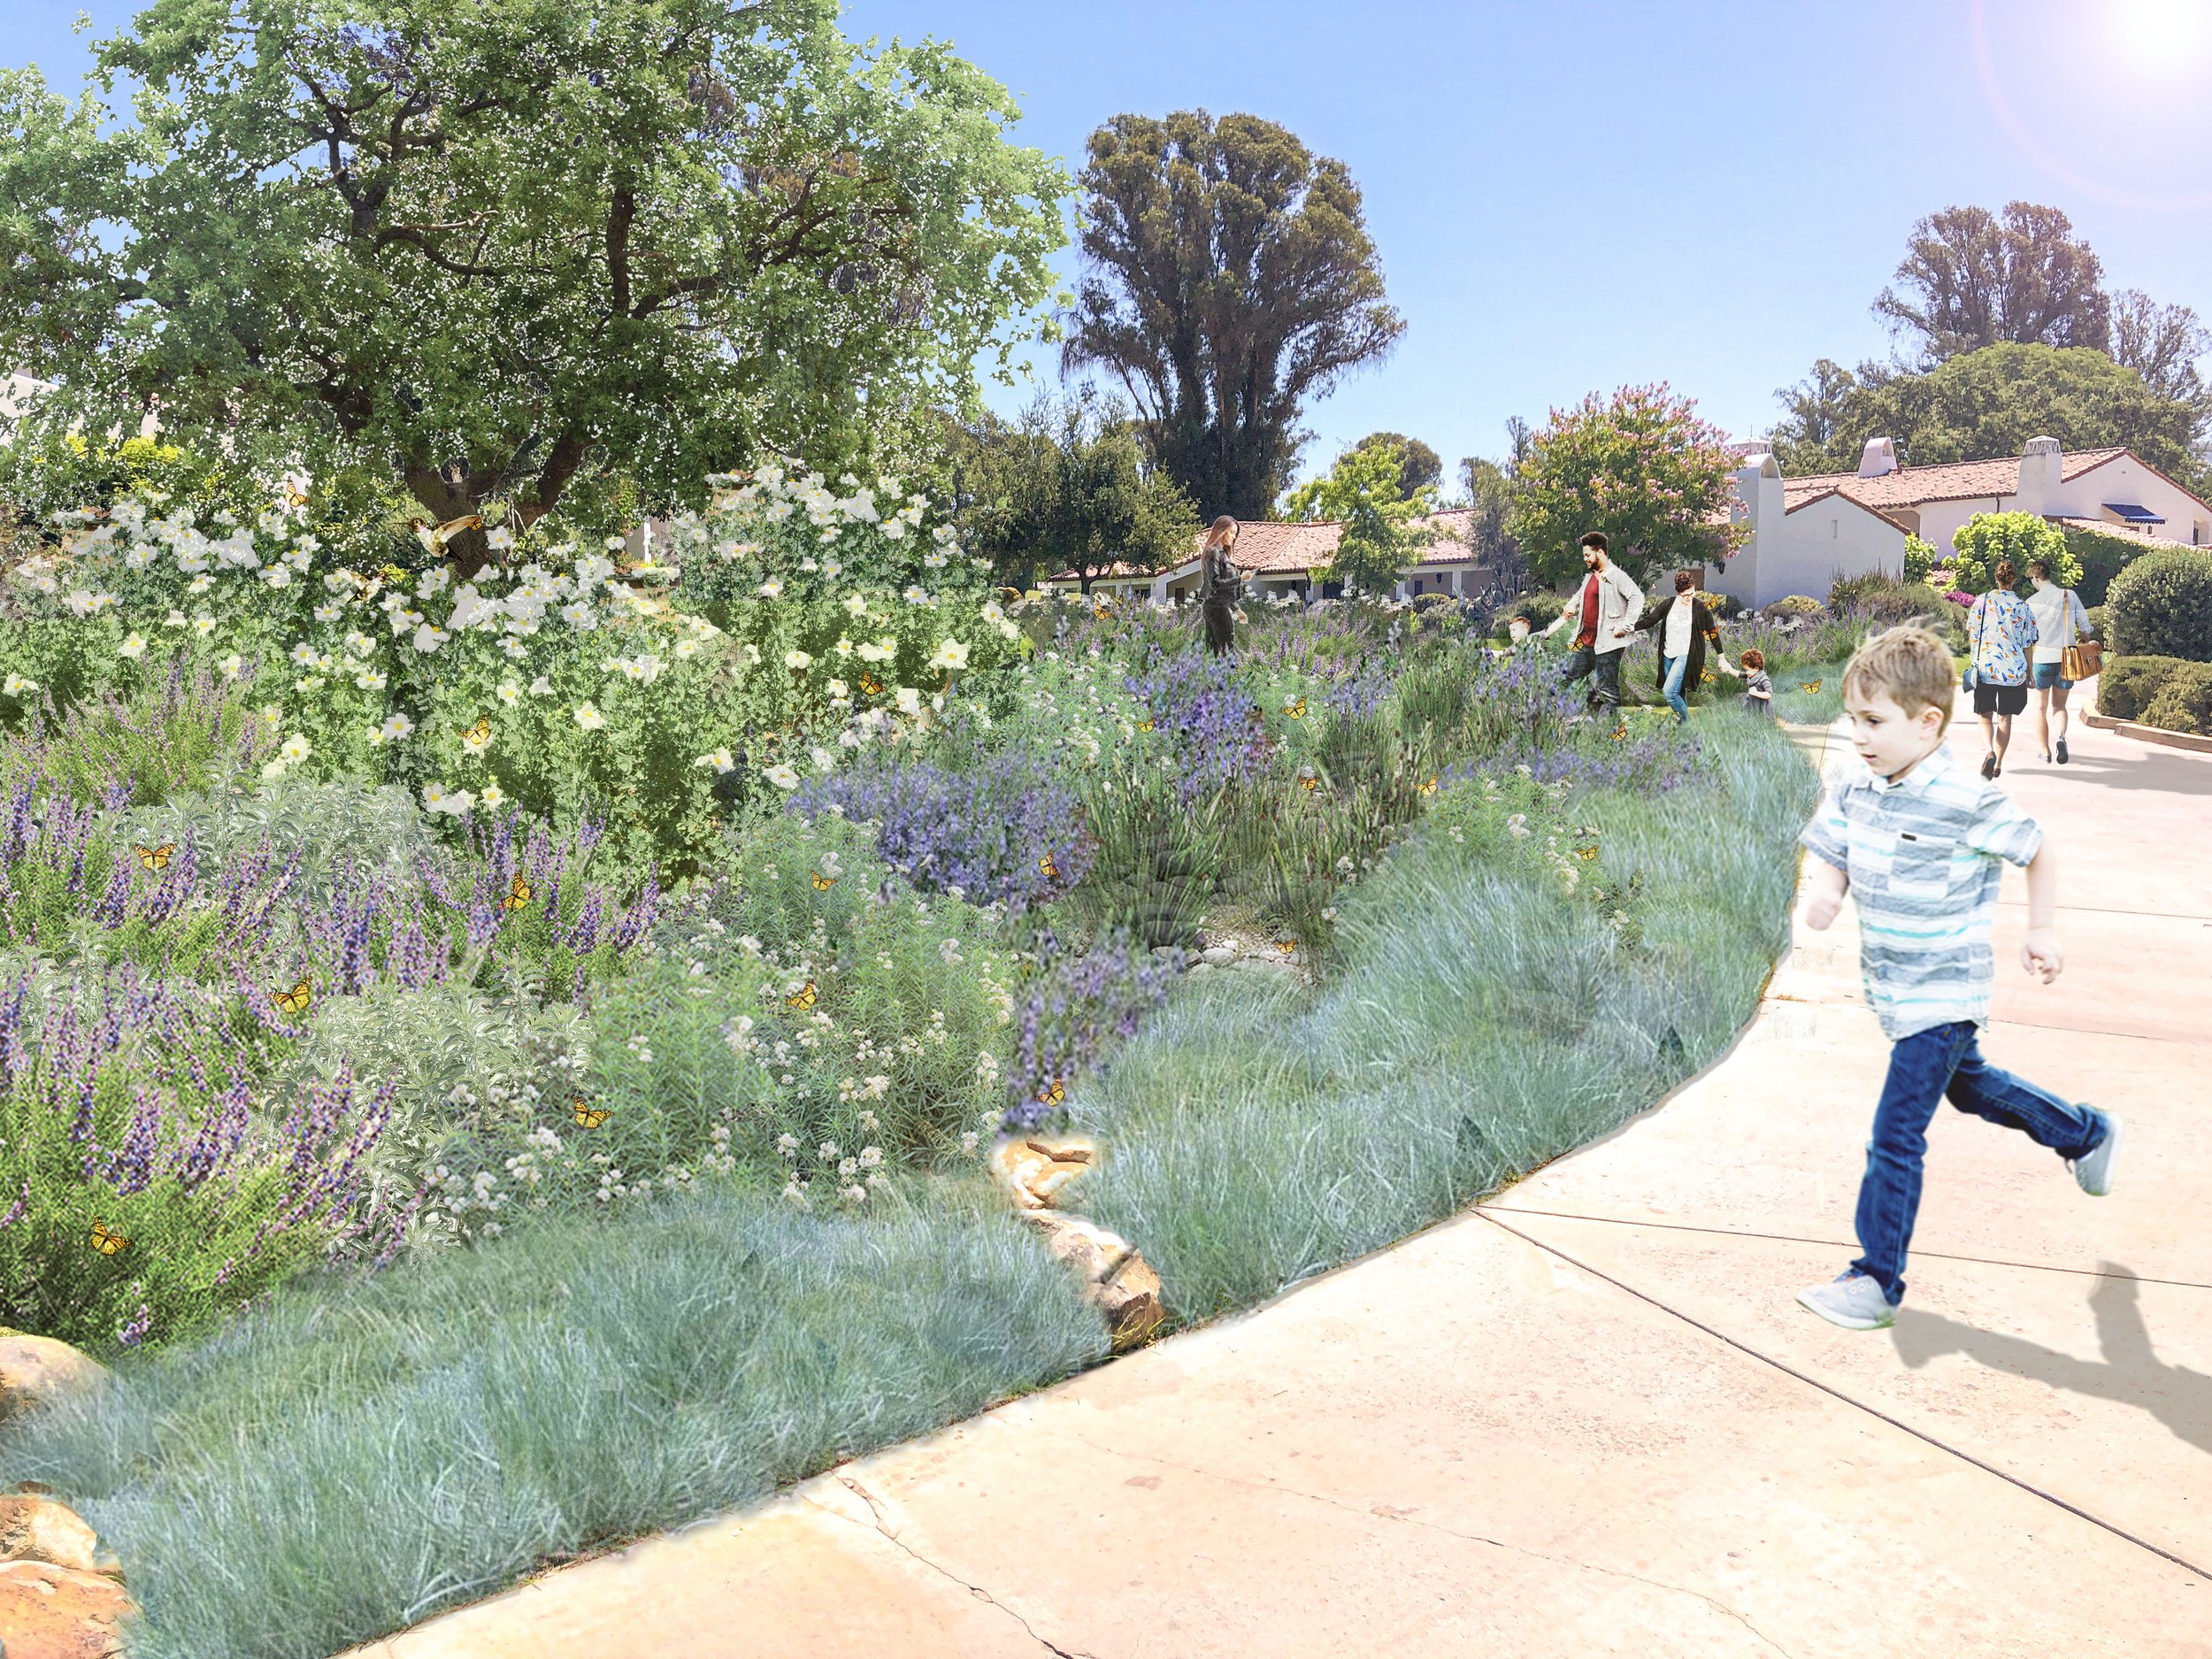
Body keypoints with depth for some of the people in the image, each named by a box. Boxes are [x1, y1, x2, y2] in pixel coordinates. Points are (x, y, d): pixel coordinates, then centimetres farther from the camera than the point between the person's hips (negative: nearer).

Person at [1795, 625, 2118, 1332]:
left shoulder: (1966, 802, -23)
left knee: (1895, 1137, -8)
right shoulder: (1853, 789, -6)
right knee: (1968, 1085, 30)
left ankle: (1878, 1280, 4)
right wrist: (1823, 892, -21)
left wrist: (2040, 931, -1)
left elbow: (2037, 850, -8)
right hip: (1892, 986, 8)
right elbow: (1829, 854, 2)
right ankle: (2088, 1134, 55)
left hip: (1943, 996, -8)